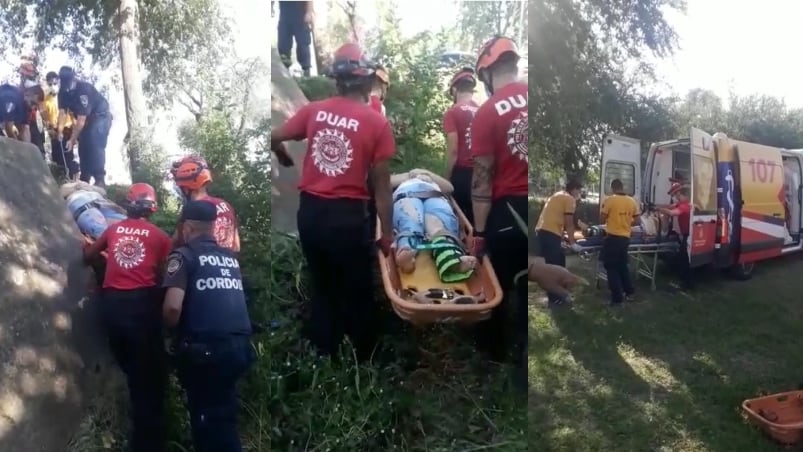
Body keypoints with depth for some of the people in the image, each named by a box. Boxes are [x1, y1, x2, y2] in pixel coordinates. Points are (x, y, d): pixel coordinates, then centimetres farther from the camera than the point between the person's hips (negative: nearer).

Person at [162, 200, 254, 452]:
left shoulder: (184, 255, -3)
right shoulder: (231, 258, 14)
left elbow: (173, 306, -14)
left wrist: (175, 333, 3)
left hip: (206, 349, -6)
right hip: (240, 345, 6)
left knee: (209, 421, 6)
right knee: (224, 416, 20)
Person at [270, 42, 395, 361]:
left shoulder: (313, 110, 2)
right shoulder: (377, 123, -8)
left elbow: (274, 140, 6)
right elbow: (381, 186, -8)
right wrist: (387, 233, -1)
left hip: (309, 210, 4)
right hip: (347, 216, -4)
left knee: (322, 289, 20)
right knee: (358, 294, 13)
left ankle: (324, 355, 30)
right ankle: (364, 357, 26)